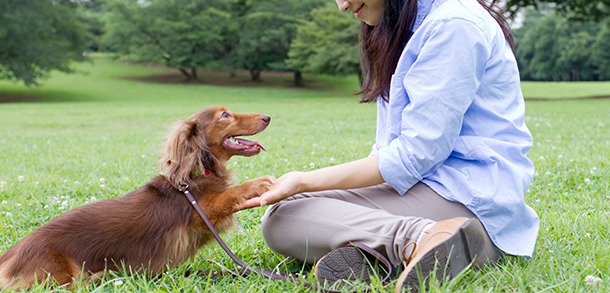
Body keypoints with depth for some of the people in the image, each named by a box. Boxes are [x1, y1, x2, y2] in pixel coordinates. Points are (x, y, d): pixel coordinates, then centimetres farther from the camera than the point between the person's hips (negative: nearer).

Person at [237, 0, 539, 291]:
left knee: (280, 220, -17)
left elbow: (414, 155, -17)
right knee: (277, 217, 1)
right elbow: (391, 147, 18)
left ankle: (421, 238, -34)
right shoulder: (411, 28, 19)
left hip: (470, 198, -10)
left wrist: (304, 181, -14)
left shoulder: (454, 25, -12)